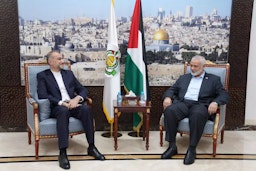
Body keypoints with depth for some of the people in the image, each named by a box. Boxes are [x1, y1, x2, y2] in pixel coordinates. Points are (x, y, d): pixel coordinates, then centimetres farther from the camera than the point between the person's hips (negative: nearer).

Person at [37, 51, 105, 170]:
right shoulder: (42, 75, 7)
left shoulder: (69, 73, 20)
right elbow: (42, 95, -9)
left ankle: (91, 147, -20)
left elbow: (83, 90, 16)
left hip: (72, 105, 4)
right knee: (63, 111, -38)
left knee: (86, 109, -28)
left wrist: (77, 99, -8)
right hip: (56, 107, -4)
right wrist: (63, 103, -19)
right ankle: (62, 153, -39)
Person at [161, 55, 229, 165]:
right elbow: (172, 90, 21)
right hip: (183, 103, 3)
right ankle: (172, 146, -22)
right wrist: (167, 97, -4)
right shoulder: (183, 77, 26)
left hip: (200, 105, -3)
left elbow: (224, 95, 6)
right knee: (170, 110, -31)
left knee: (198, 114, -39)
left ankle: (192, 149, -29)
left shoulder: (214, 79, 16)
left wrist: (215, 102, -17)